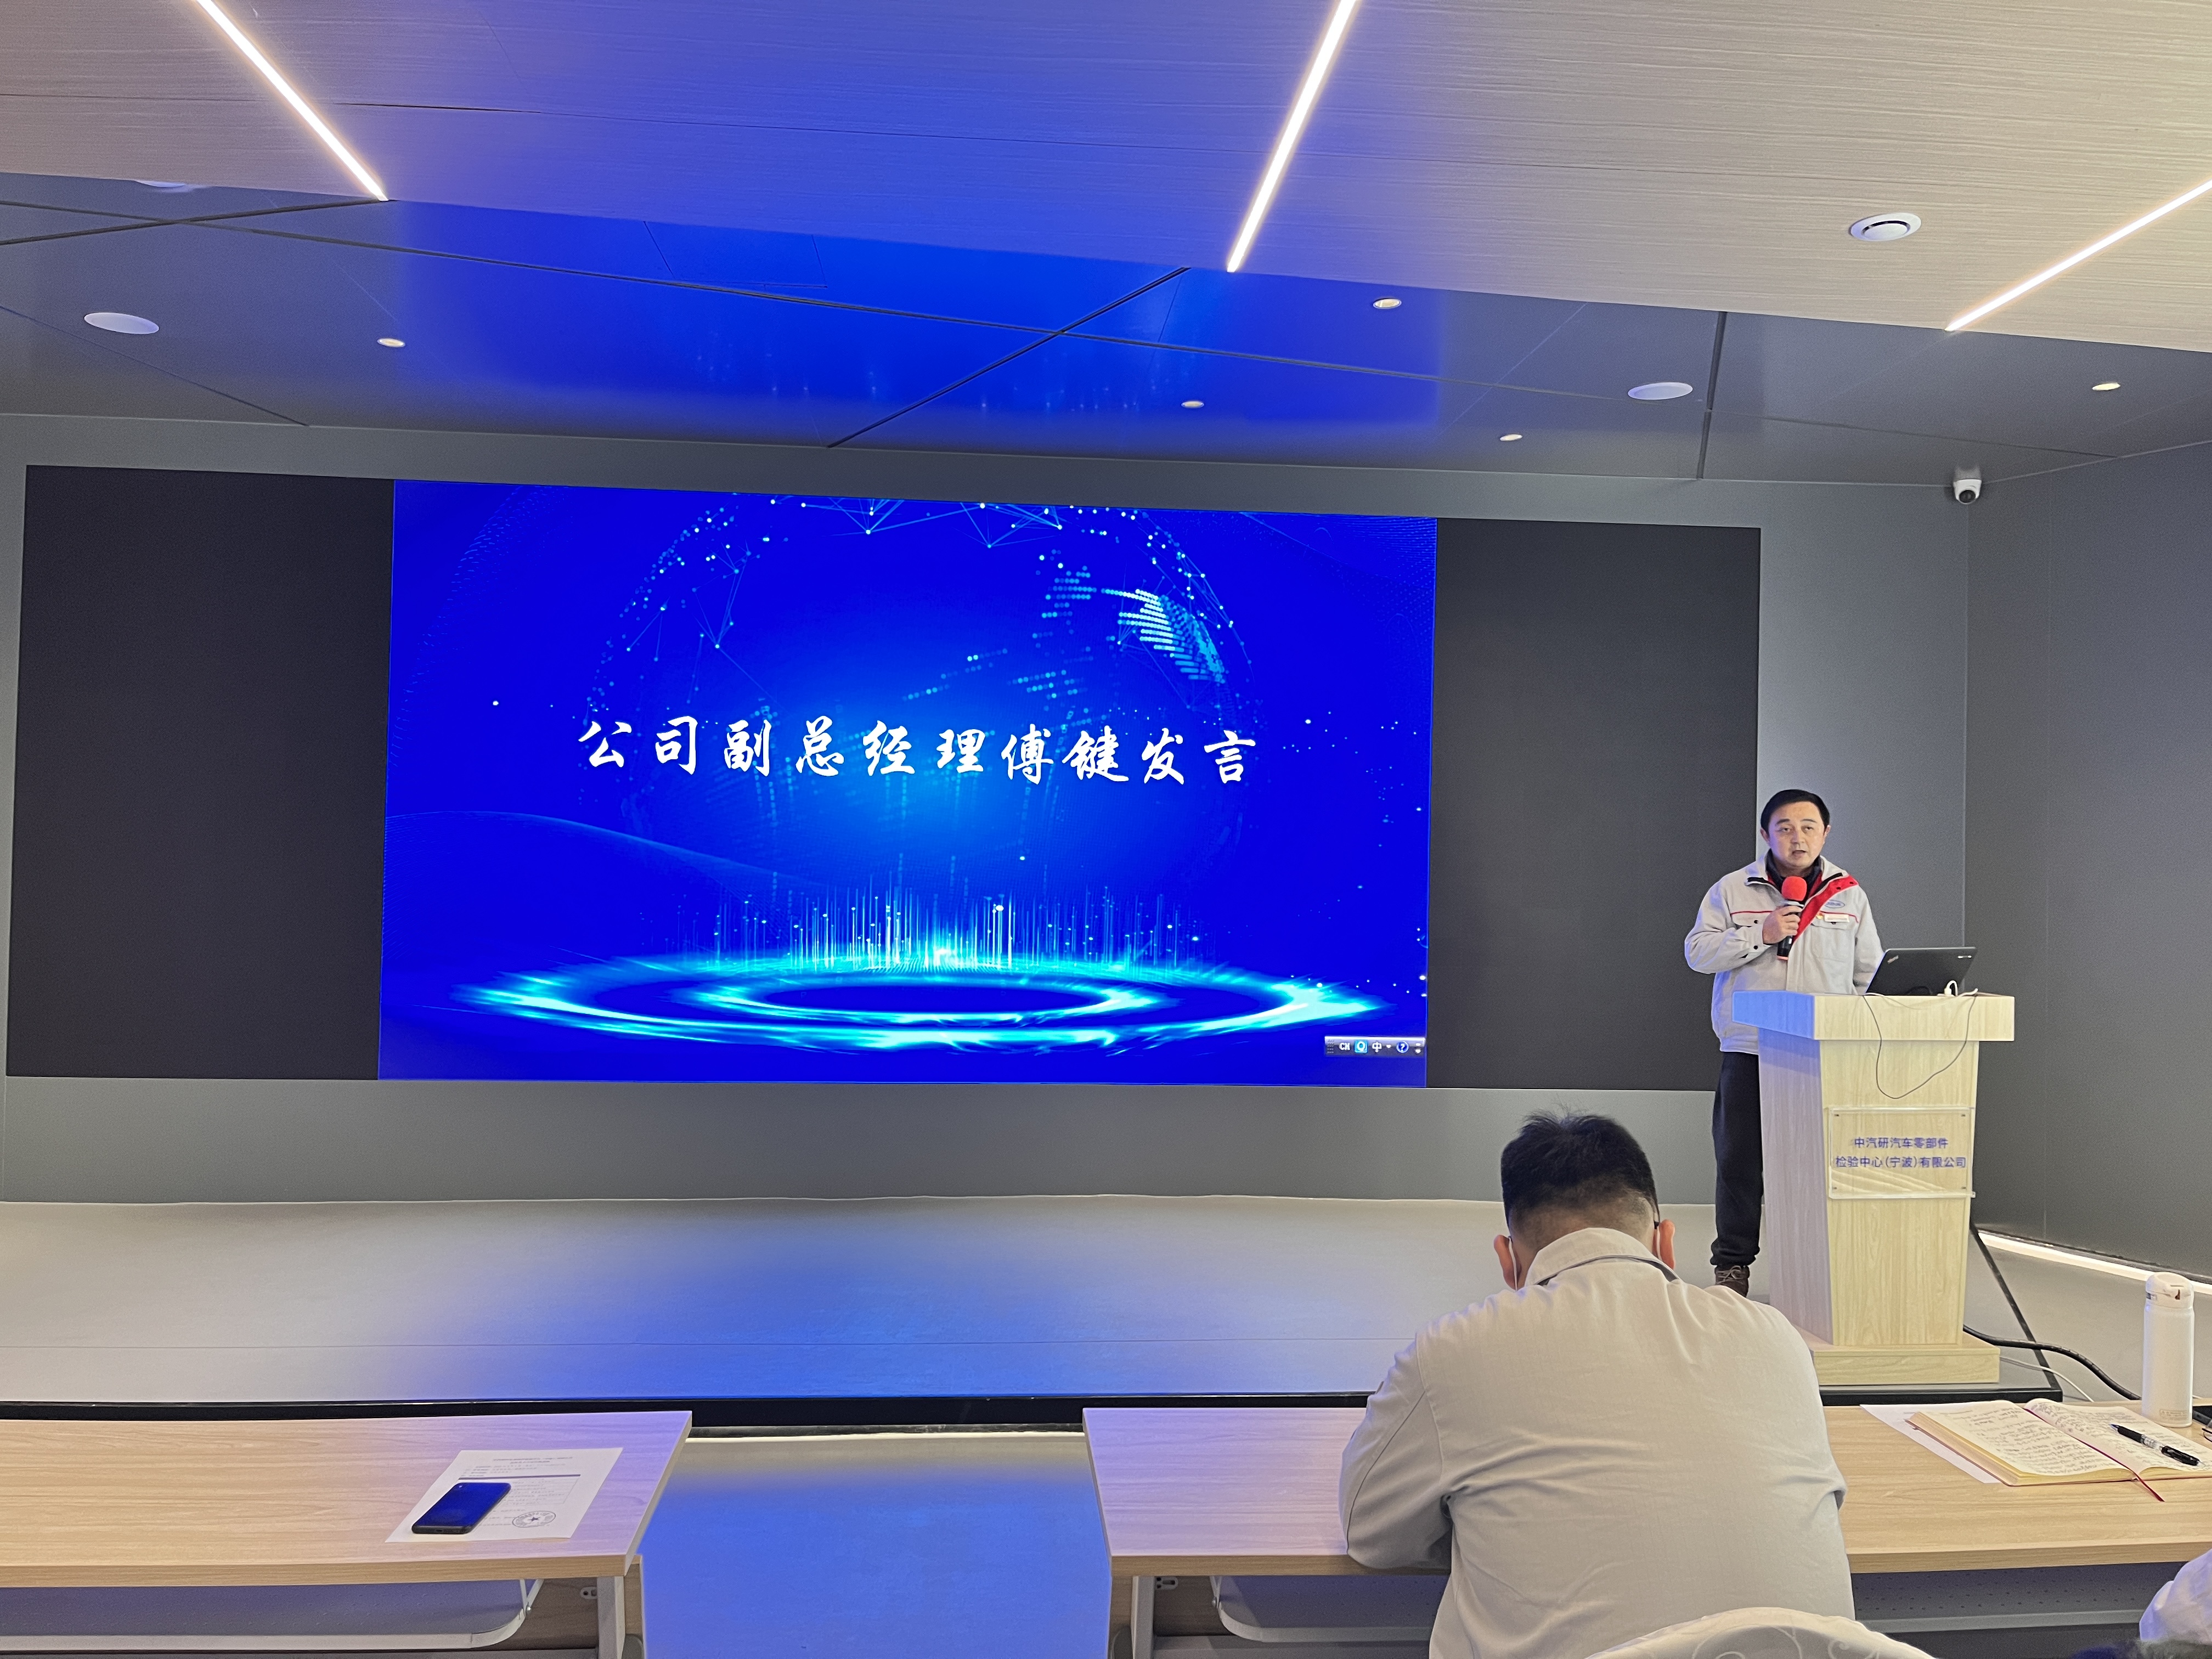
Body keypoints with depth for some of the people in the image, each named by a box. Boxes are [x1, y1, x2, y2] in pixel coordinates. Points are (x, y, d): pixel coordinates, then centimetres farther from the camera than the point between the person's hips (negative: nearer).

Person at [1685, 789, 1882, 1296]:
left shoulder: (1848, 894, 10)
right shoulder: (1732, 890, 5)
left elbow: (1870, 973, 13)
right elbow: (1697, 952, -1)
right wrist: (1761, 935, -12)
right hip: (1748, 1049, -1)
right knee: (1739, 1159, 3)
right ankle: (1733, 1263, 14)